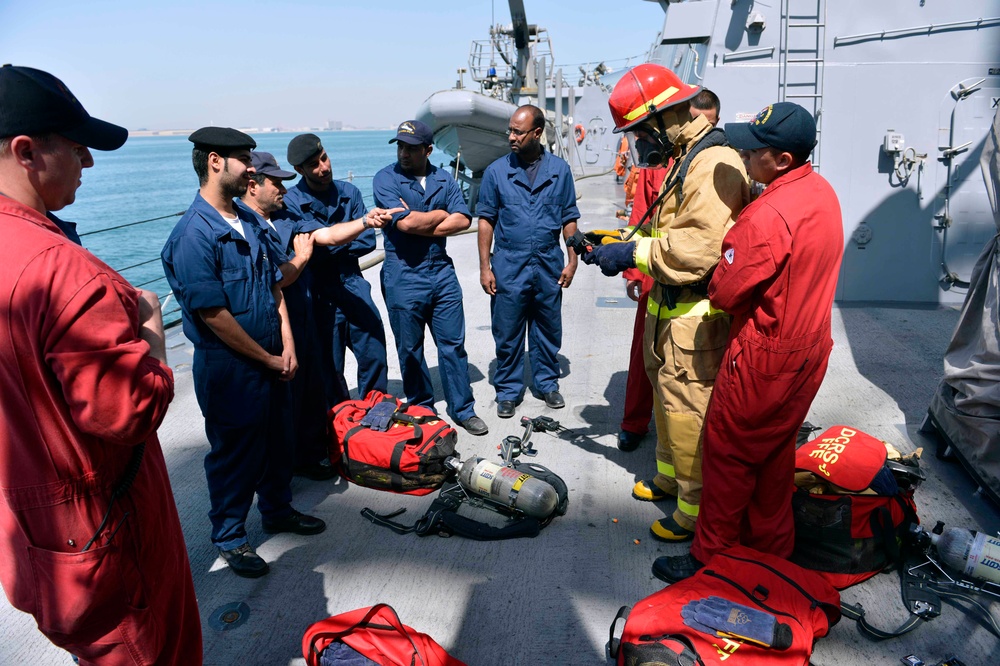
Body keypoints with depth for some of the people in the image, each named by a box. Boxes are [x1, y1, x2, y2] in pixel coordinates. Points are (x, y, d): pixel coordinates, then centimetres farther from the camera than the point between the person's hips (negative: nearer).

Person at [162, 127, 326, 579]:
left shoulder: (249, 221, 7)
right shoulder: (194, 233, -19)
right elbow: (214, 315, -21)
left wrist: (287, 346, 1)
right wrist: (268, 359, -12)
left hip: (271, 360, 8)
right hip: (228, 367, -7)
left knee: (276, 439, 21)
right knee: (235, 452, 9)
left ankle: (277, 510, 43)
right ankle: (229, 537, 30)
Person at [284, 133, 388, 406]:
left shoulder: (348, 192, 5)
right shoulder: (291, 202, -7)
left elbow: (367, 242, -1)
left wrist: (329, 249, -12)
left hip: (353, 284, 3)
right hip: (320, 293, -3)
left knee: (375, 354, 4)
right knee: (330, 369, 7)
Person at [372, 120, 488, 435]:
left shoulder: (444, 179, 8)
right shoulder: (385, 179, -4)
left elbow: (463, 220, -5)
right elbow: (405, 223, -18)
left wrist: (420, 225, -13)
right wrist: (440, 214, -3)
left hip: (442, 271, 3)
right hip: (403, 275, -3)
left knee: (453, 344, 6)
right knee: (410, 350, 8)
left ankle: (463, 410, 18)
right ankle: (421, 412, 25)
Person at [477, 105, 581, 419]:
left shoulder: (559, 170, 2)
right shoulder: (497, 171, -1)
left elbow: (569, 219, 6)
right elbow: (486, 221, 1)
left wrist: (572, 260, 0)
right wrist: (484, 267, -4)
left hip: (548, 266, 1)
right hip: (508, 267, -1)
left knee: (548, 331, 13)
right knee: (507, 334, 6)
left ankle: (547, 383, 30)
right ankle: (508, 391, 21)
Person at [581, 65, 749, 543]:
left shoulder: (714, 166, -20)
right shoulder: (683, 160, 16)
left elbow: (698, 248, -29)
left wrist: (635, 252, -22)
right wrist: (621, 242, 7)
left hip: (696, 316, -11)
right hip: (668, 307, 11)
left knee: (689, 412, -2)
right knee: (667, 394, 22)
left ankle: (696, 512, 13)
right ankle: (669, 477, 42)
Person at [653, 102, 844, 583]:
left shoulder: (768, 214, -27)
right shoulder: (823, 192, 3)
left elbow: (725, 293, -21)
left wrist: (715, 275, -1)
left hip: (764, 356, -9)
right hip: (810, 349, 9)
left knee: (729, 453, 6)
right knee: (775, 453, 21)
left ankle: (710, 559, 20)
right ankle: (772, 550, 36)